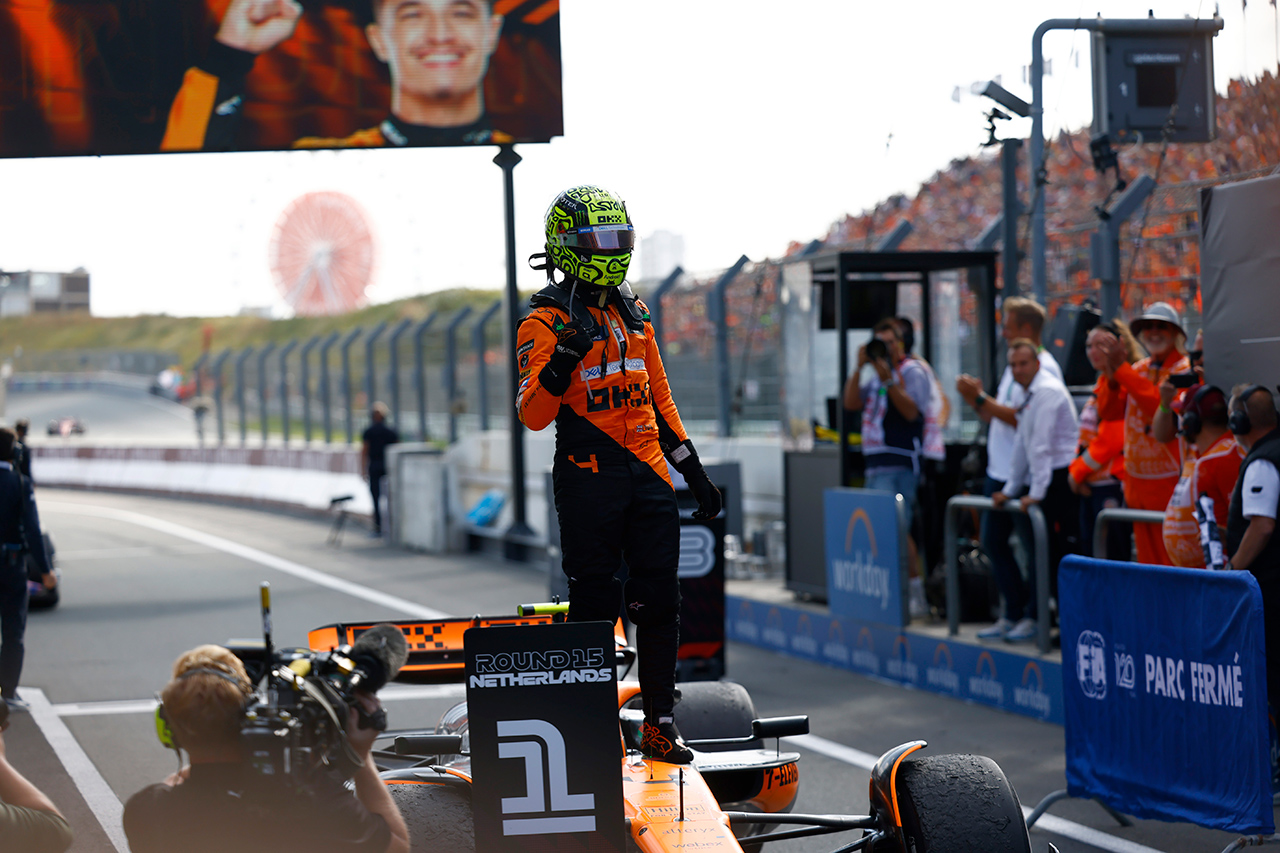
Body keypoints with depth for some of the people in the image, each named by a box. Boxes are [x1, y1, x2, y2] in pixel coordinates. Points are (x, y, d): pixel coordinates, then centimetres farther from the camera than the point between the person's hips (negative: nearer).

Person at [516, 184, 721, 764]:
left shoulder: (633, 313, 15)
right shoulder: (546, 323, -6)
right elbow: (533, 415, -15)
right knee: (594, 607, -2)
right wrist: (565, 360, -31)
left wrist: (695, 472, 21)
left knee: (659, 604, 4)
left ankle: (659, 724, 12)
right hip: (589, 478, -6)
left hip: (648, 476, 6)